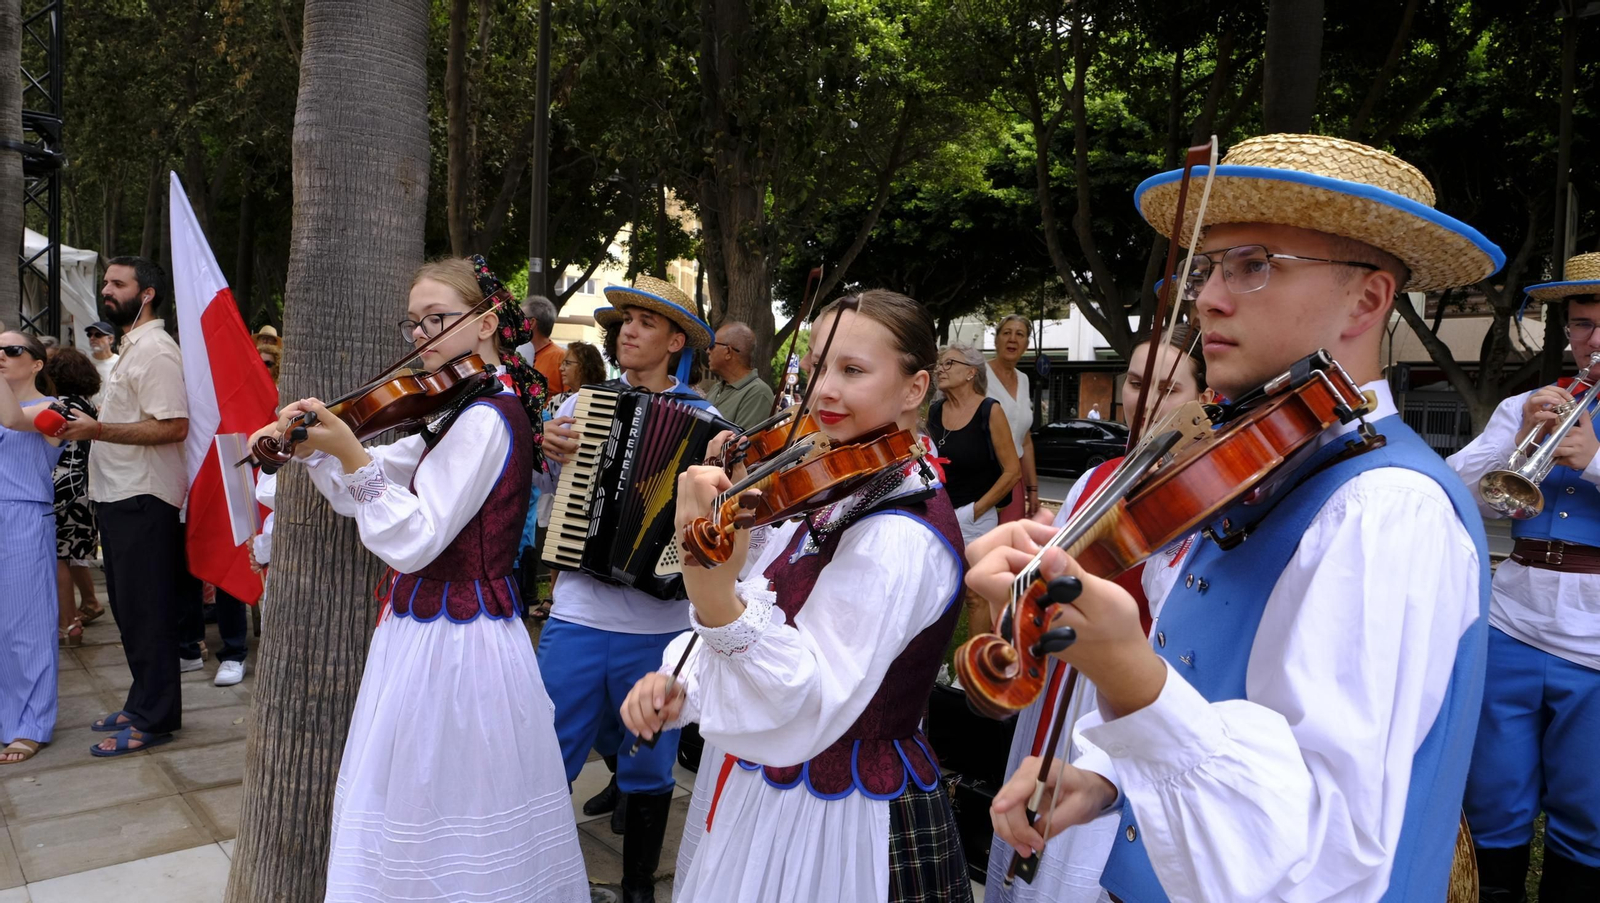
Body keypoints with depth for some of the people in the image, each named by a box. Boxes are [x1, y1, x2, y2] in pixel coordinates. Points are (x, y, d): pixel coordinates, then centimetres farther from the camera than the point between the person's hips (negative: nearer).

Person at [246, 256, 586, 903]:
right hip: (430, 626, 10)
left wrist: (351, 455, -24)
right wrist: (314, 447, -4)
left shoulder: (486, 418, -18)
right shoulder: (464, 411, 12)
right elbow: (377, 482, 11)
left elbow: (414, 541, -22)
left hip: (450, 648, -10)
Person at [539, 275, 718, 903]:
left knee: (647, 767, 14)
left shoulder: (703, 421, 0)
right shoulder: (580, 405, 7)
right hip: (578, 615, 2)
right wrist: (550, 452, -5)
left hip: (660, 624, -1)